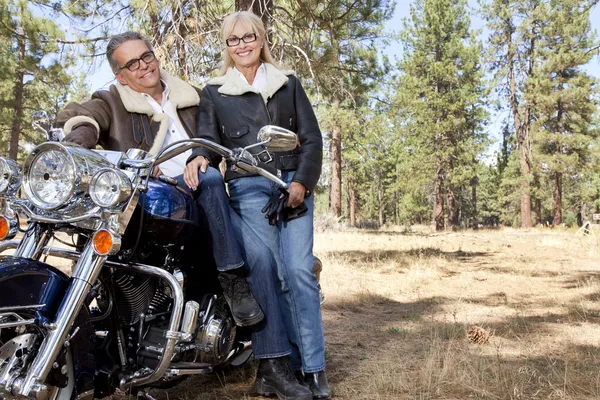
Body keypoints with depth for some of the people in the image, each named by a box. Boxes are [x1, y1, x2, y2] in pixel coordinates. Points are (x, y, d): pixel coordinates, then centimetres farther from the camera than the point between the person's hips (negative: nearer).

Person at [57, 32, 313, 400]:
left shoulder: (189, 97, 21)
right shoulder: (112, 103, 8)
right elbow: (76, 116, -13)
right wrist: (79, 140, -34)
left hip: (202, 200, 4)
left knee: (261, 256, -16)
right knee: (210, 178, -35)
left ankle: (274, 364, -11)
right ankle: (230, 277, -23)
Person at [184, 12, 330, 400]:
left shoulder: (288, 83, 19)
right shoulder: (213, 92, 17)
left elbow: (312, 138, 11)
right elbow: (209, 139, 7)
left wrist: (302, 181, -5)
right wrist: (200, 157, -18)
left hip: (294, 183, 1)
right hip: (248, 188, 0)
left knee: (299, 271, -11)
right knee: (271, 275, -10)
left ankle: (314, 367, -6)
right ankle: (293, 362, -2)